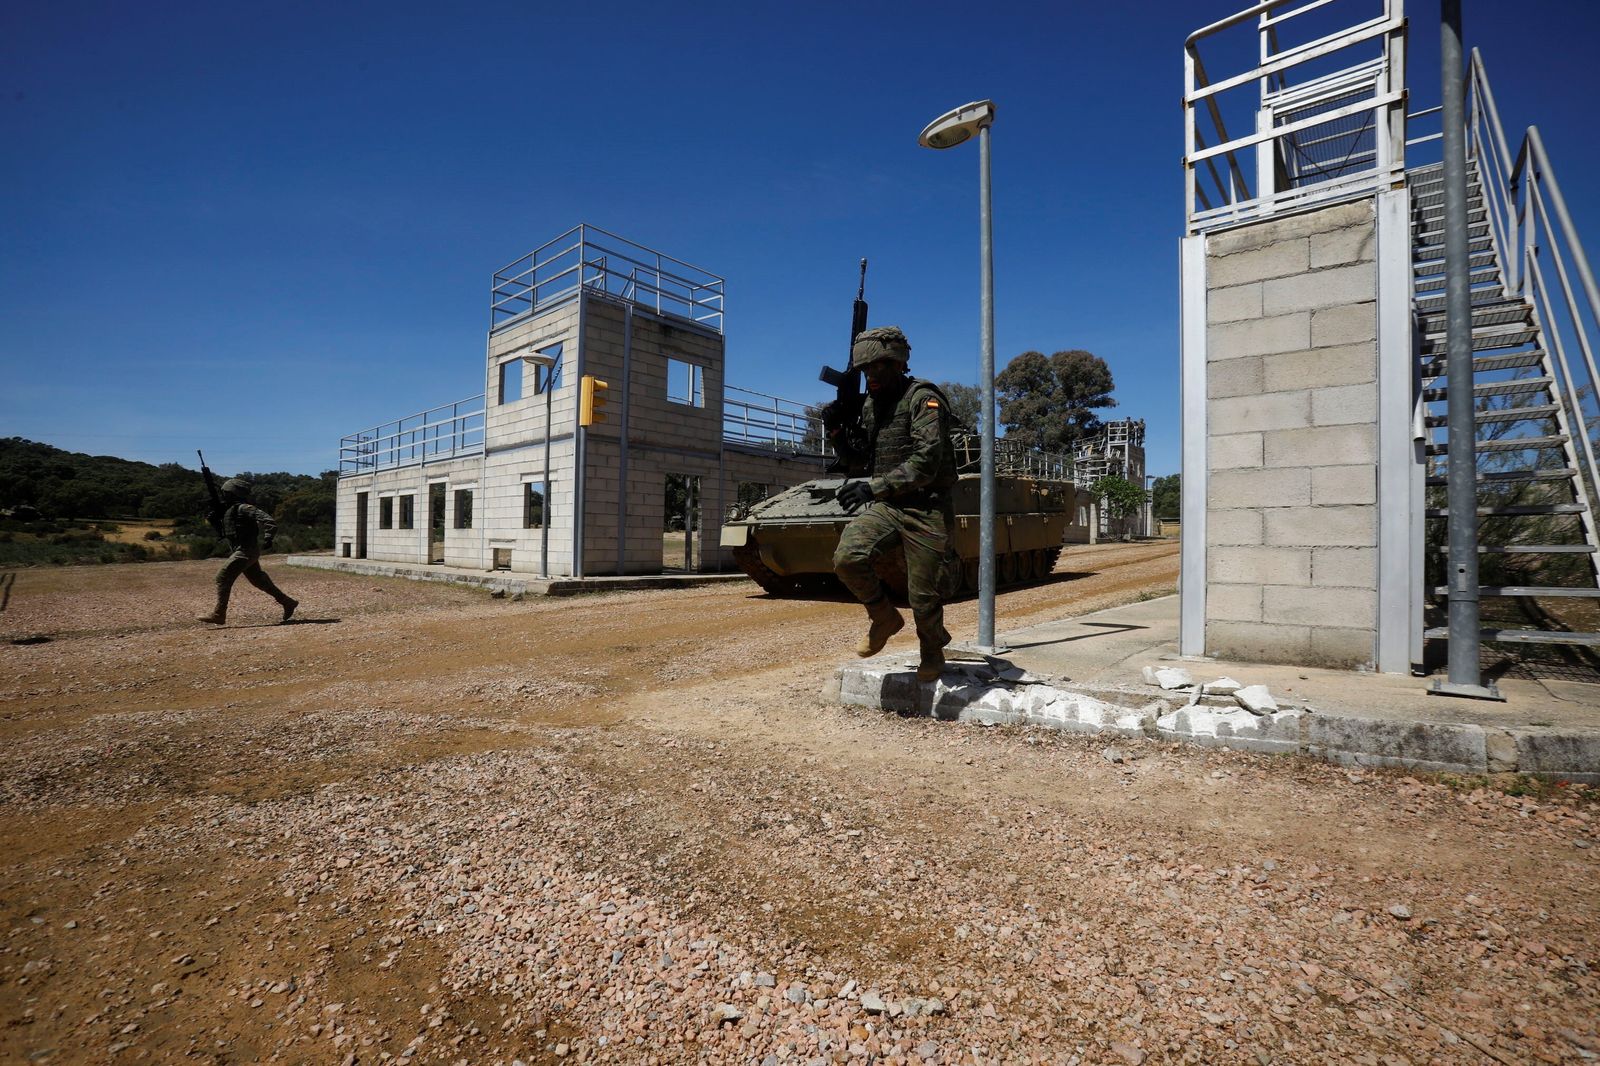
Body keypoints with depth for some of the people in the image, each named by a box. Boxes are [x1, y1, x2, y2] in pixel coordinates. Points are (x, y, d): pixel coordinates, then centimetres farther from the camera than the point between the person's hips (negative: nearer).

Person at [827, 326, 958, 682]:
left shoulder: (923, 399, -10)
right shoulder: (870, 405, 12)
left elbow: (926, 463, -22)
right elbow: (861, 462, 17)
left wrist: (873, 487, -31)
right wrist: (838, 435, -1)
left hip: (925, 510, -5)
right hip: (883, 505, 5)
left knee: (924, 599, 1)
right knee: (847, 558, -22)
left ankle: (932, 652, 33)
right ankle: (884, 618, 5)